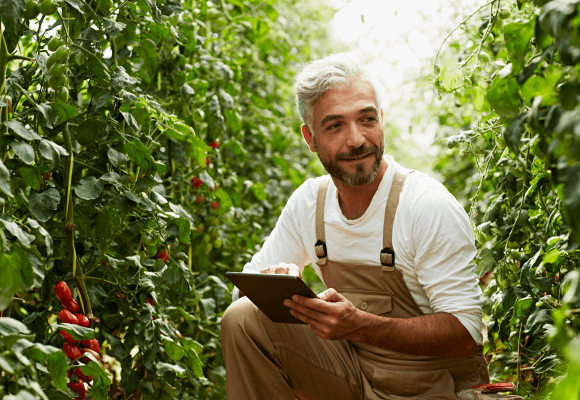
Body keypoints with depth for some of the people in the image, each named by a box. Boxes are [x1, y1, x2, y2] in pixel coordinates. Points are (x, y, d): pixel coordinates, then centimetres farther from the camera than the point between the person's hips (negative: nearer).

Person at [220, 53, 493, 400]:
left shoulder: (432, 208, -19)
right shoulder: (308, 202, -1)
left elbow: (465, 334, -21)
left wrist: (361, 326, -34)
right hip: (351, 371, 5)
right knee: (243, 318, -13)